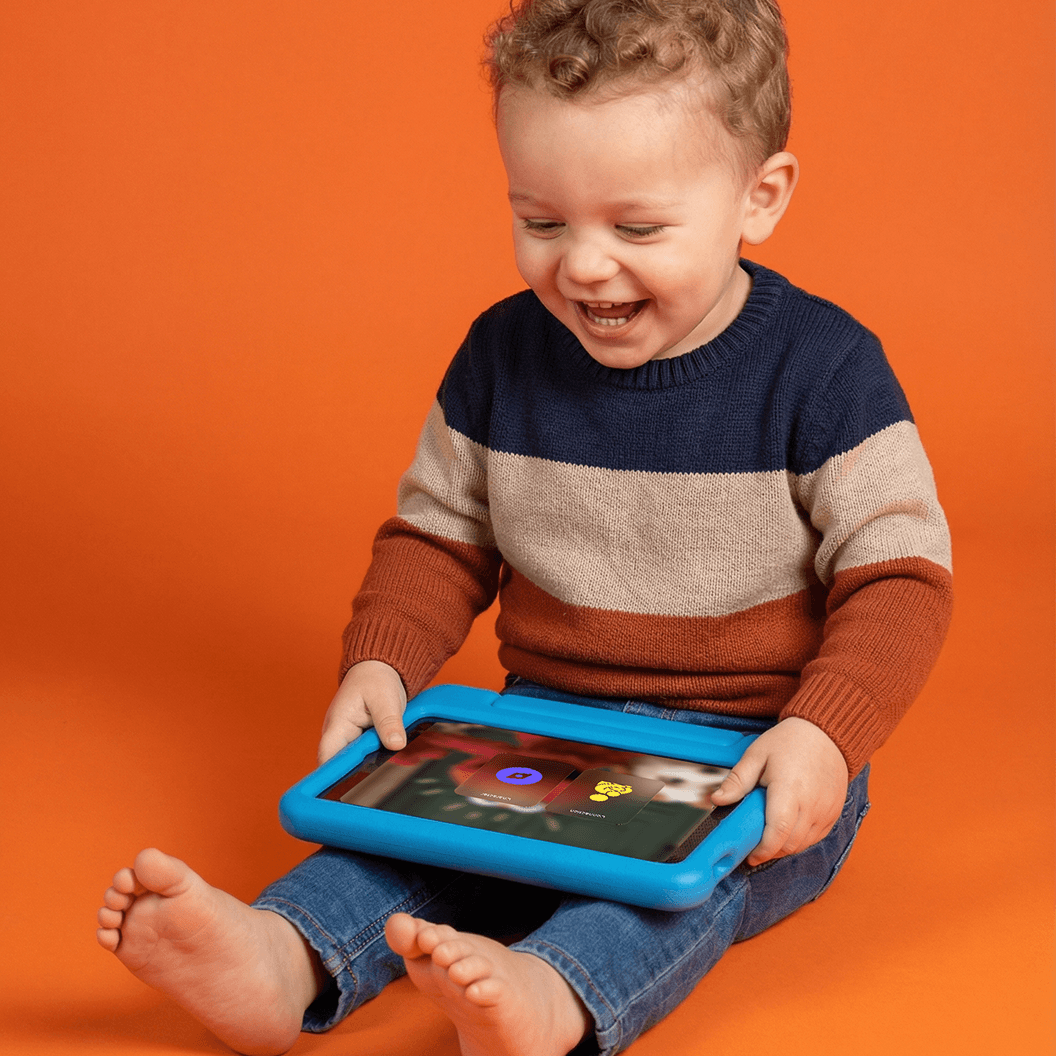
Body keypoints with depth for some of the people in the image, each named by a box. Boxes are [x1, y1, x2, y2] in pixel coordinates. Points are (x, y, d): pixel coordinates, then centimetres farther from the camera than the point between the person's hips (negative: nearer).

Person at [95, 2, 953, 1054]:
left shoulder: (823, 368, -10)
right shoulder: (504, 353, 2)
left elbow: (898, 574, -10)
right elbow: (437, 534, 13)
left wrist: (823, 735, -27)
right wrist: (380, 664, -6)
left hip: (751, 758, -4)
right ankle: (283, 958, -42)